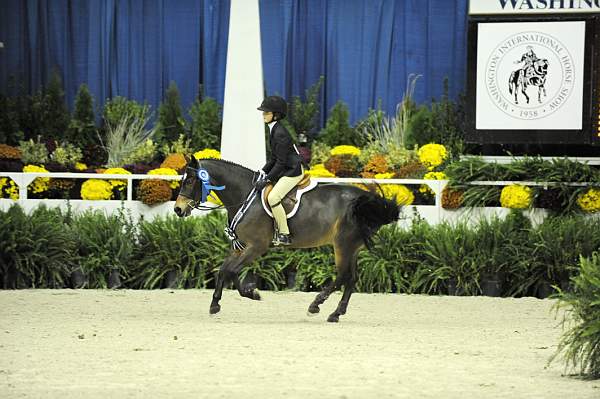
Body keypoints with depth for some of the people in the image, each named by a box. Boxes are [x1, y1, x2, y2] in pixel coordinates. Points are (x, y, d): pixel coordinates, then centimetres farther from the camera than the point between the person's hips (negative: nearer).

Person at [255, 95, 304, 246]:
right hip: (285, 170, 11)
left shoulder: (280, 133, -21)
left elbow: (281, 162, -22)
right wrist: (263, 172, 8)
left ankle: (284, 235, -16)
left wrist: (267, 179, -20)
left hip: (293, 171, -11)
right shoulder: (273, 130, 10)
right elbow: (274, 158, 17)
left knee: (273, 197, -22)